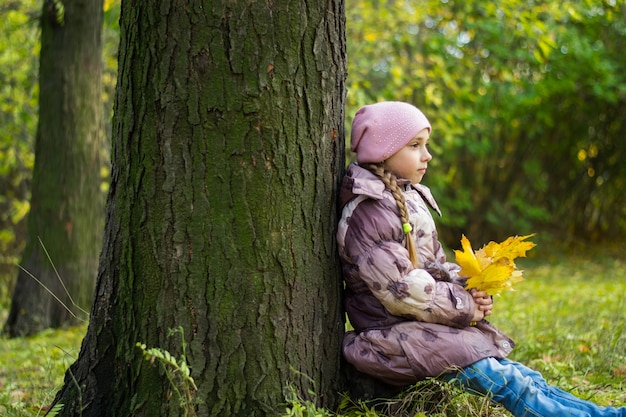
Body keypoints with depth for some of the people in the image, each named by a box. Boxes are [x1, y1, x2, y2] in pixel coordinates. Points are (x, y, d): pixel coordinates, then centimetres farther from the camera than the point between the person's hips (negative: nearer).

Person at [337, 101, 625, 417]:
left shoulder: (409, 199, 17)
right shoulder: (368, 212, -15)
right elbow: (401, 287, -21)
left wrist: (469, 290, 0)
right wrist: (465, 308, -12)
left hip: (424, 326, 9)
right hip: (394, 334, -9)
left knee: (525, 378, -3)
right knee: (506, 382, -20)